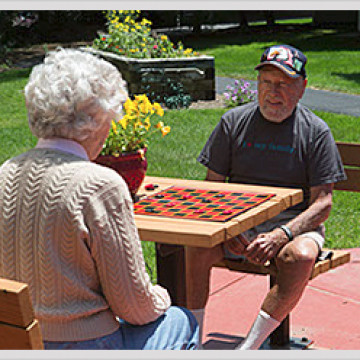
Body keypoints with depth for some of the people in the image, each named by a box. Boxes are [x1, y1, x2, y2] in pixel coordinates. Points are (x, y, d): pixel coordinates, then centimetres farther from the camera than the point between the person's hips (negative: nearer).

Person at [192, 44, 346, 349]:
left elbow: (322, 203, -4)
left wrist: (281, 235, -21)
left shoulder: (316, 132, 0)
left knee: (301, 257, -35)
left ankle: (249, 348, -28)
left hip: (293, 221, -2)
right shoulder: (233, 122, 6)